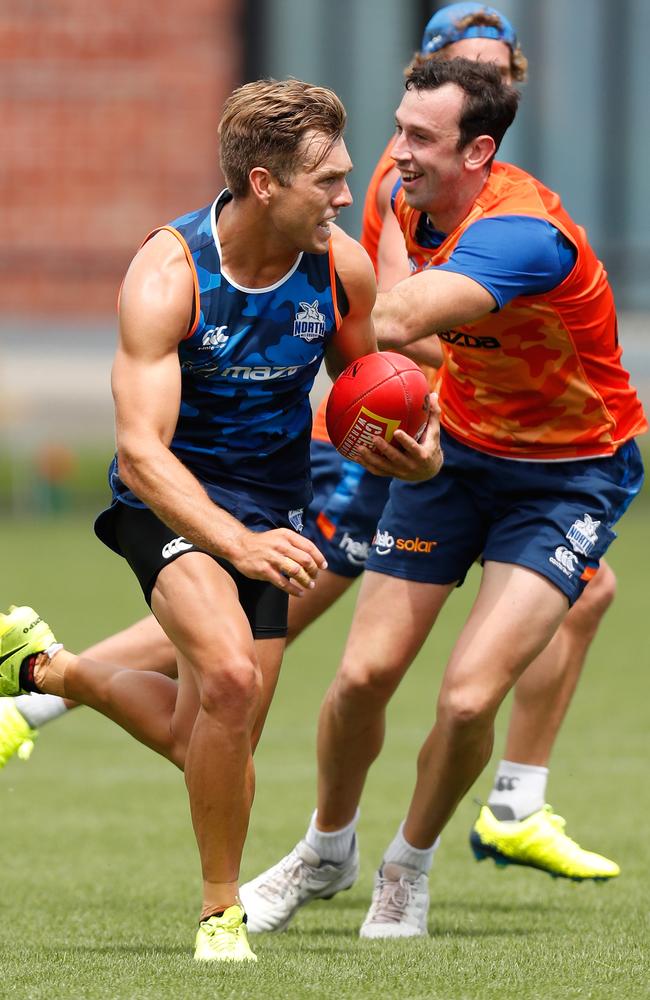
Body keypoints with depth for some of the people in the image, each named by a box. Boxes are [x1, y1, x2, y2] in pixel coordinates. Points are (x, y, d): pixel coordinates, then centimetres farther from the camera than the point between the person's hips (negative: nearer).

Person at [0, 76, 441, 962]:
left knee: (206, 741, 9)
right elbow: (141, 450, -33)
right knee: (228, 678, -29)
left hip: (270, 512, 5)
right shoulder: (168, 275, -26)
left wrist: (416, 451, -16)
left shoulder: (343, 269, -11)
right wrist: (235, 542, -48)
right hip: (173, 501, -5)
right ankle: (221, 912, -10)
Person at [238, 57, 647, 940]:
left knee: (469, 699, -17)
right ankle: (326, 852, 26)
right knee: (365, 674, -1)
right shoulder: (413, 202, -7)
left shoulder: (520, 231, -32)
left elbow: (395, 322, -46)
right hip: (458, 449, 6)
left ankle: (410, 866, 11)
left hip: (570, 476, -6)